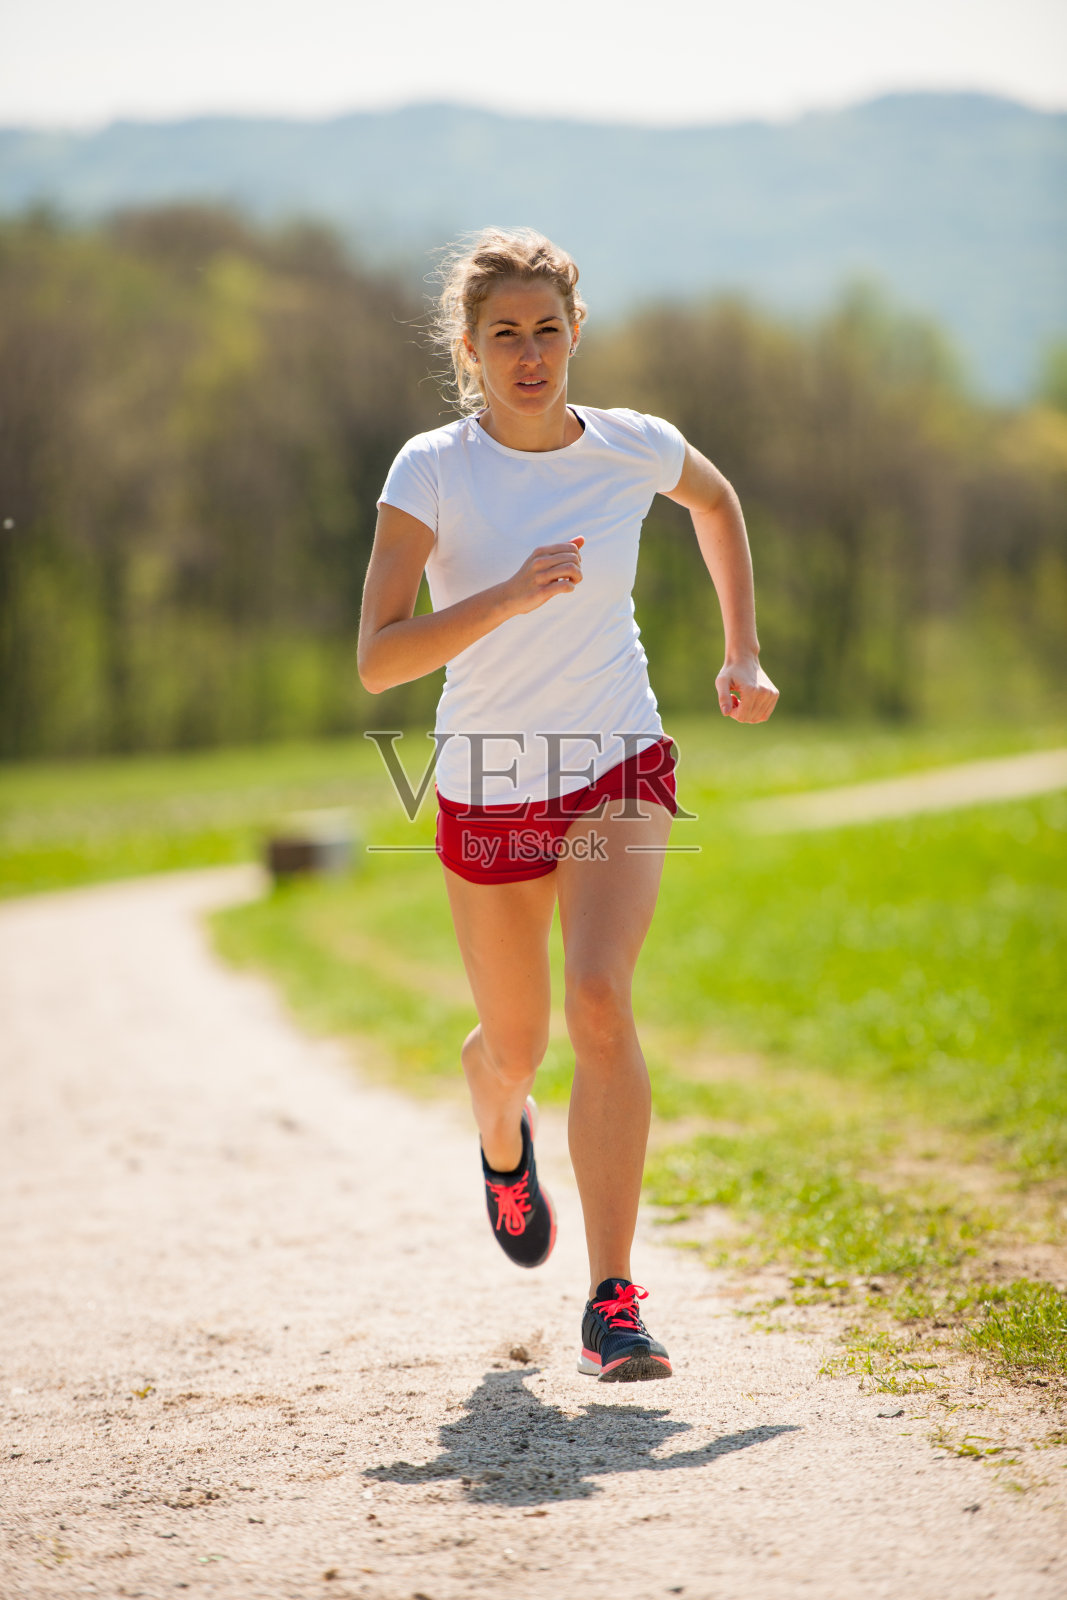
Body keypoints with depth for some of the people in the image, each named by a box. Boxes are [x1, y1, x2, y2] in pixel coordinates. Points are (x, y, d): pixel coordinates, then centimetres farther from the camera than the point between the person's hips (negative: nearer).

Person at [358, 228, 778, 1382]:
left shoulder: (636, 450, -6)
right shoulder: (432, 471, -13)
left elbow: (717, 502, 19)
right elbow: (377, 660, -21)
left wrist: (742, 656, 14)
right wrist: (510, 596, -33)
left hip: (617, 769, 0)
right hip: (487, 787, 0)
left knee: (599, 1001, -23)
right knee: (516, 1046, 14)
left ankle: (613, 1303, -21)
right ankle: (503, 1144, 54)